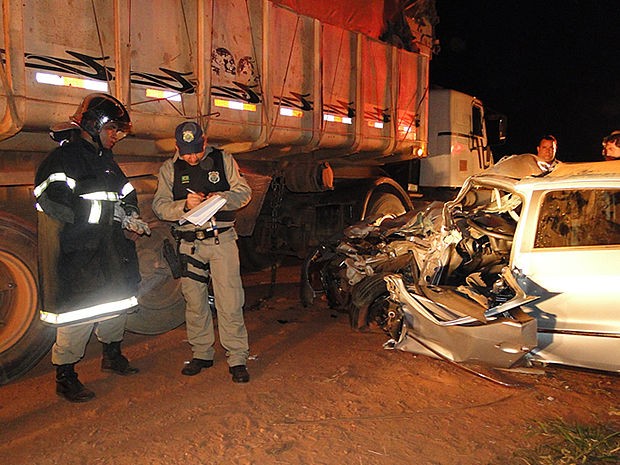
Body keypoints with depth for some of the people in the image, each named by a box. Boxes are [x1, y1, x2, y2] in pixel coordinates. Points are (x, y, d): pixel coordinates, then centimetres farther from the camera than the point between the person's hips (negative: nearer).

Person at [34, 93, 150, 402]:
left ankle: (113, 354, 39)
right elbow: (54, 200, -24)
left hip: (109, 250, 9)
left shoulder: (105, 159, 16)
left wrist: (130, 215, 3)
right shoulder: (63, 158, -11)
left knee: (118, 302, 17)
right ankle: (65, 377, 12)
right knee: (79, 313, -5)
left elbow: (126, 193, 26)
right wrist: (110, 210, -23)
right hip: (77, 254, -9)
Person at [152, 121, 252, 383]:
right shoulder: (169, 169, 7)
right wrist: (184, 205, -19)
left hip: (222, 240, -2)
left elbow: (244, 192, 3)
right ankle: (202, 354, 26)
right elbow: (160, 206, 0)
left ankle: (237, 359, 5)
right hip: (189, 243, 2)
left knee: (230, 302, -5)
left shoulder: (223, 160, 5)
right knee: (195, 302, 10)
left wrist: (221, 198, -17)